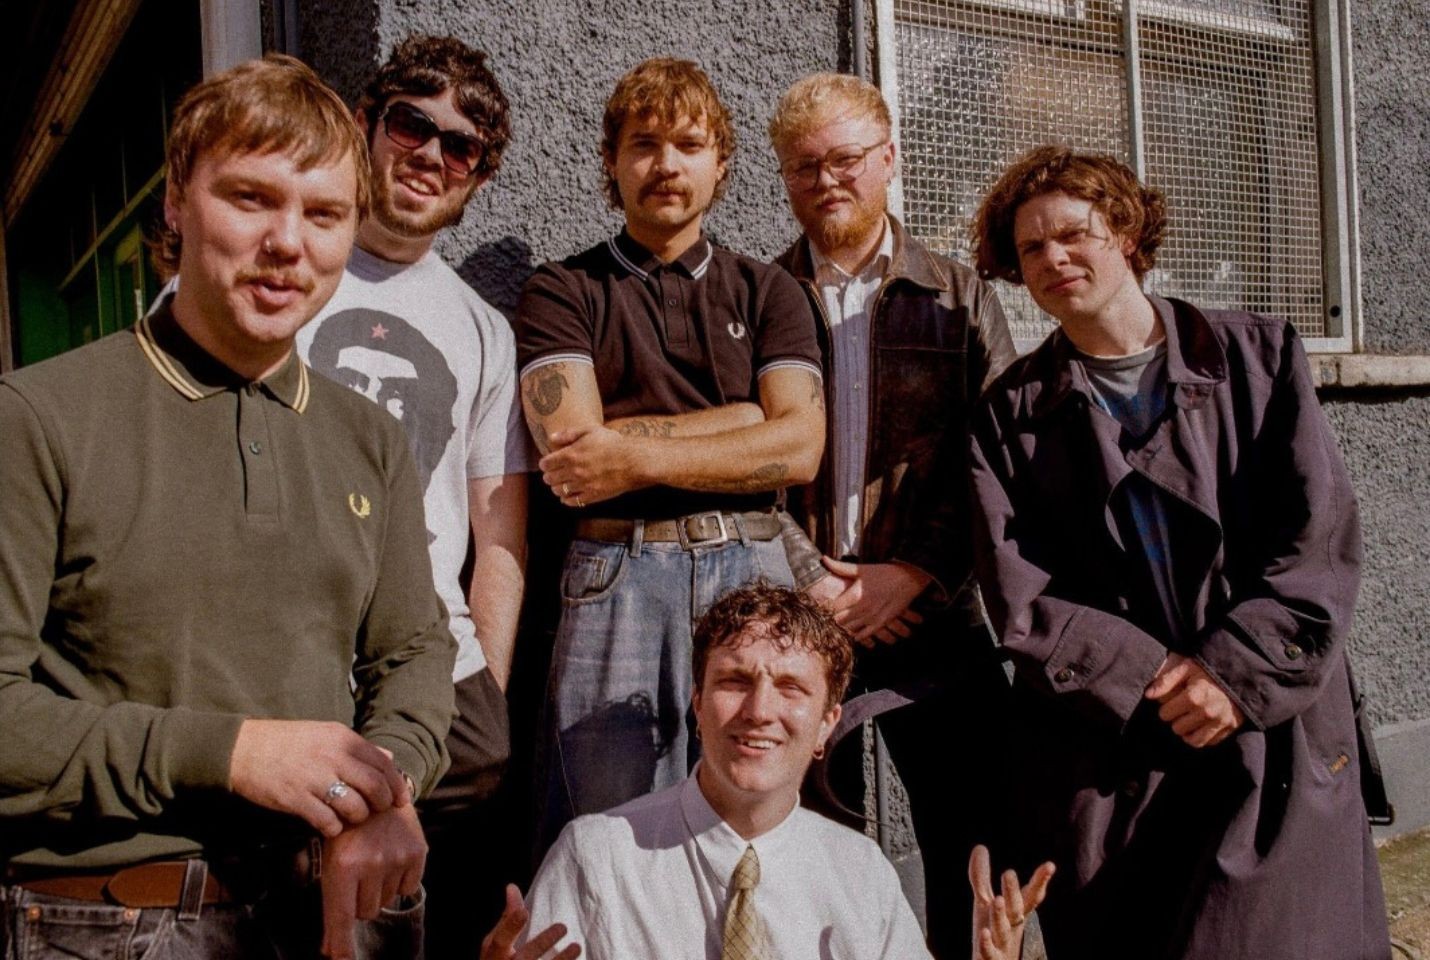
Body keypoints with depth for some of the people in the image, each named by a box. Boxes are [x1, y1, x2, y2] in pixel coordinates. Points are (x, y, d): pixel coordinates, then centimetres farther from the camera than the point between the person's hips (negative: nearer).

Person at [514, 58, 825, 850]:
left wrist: (640, 456, -8)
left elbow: (800, 448, 1)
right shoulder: (561, 293, 9)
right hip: (619, 576, -1)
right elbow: (571, 446, -7)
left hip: (752, 568, 2)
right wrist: (746, 416, 0)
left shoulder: (767, 293, 15)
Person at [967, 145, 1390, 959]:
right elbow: (1022, 598, -3)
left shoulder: (1258, 355, 6)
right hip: (1104, 754, 1)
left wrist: (1236, 673, -12)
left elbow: (1321, 539, -2)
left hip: (1277, 734, 0)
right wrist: (1158, 680, -11)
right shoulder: (1013, 413, 5)